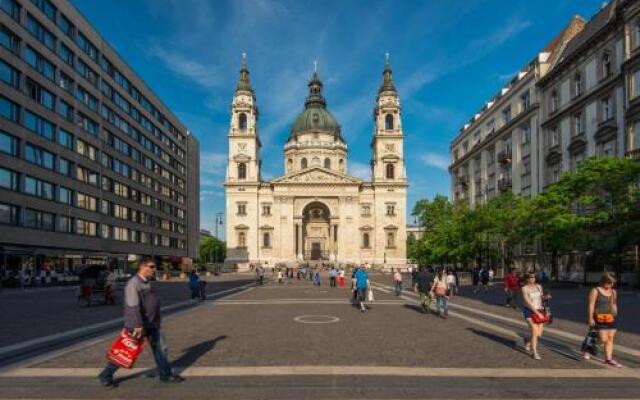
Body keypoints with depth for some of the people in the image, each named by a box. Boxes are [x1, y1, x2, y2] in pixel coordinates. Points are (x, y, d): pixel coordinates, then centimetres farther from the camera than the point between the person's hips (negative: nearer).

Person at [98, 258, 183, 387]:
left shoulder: (147, 282, 10)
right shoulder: (133, 283, -19)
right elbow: (133, 306, -27)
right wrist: (138, 325, -31)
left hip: (151, 324, 9)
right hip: (137, 325, -9)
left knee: (160, 348, 10)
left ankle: (166, 375, 20)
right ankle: (105, 376, 22)